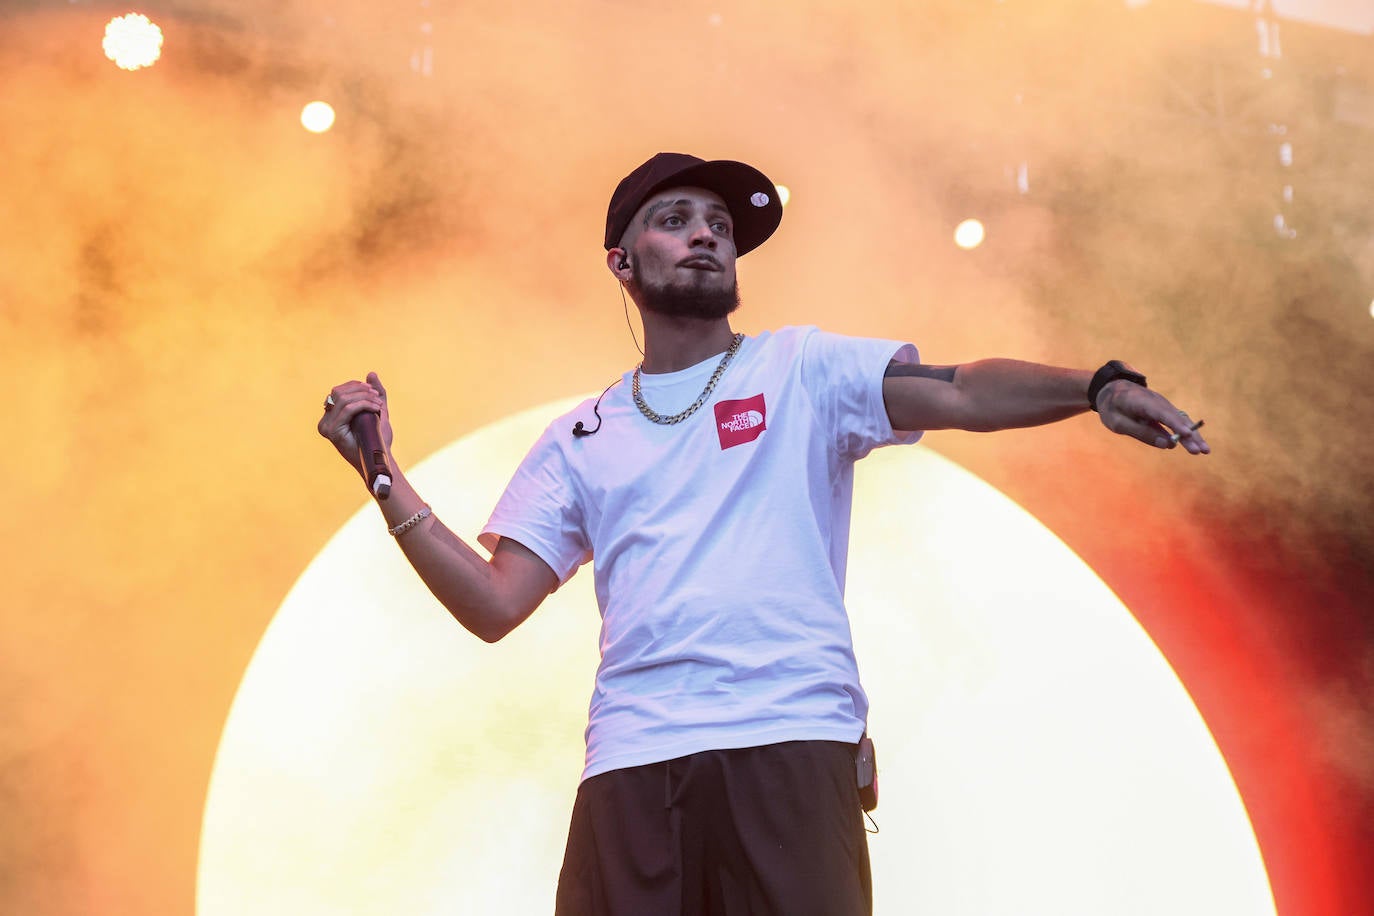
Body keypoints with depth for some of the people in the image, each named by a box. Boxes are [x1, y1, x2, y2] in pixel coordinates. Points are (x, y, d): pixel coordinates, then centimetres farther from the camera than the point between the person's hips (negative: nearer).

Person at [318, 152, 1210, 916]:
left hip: (793, 747, -2)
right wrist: (382, 472, 8)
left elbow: (959, 394, -4)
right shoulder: (577, 442, 19)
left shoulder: (803, 370, 12)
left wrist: (1098, 386, -21)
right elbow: (494, 605, 13)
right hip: (630, 765, 2)